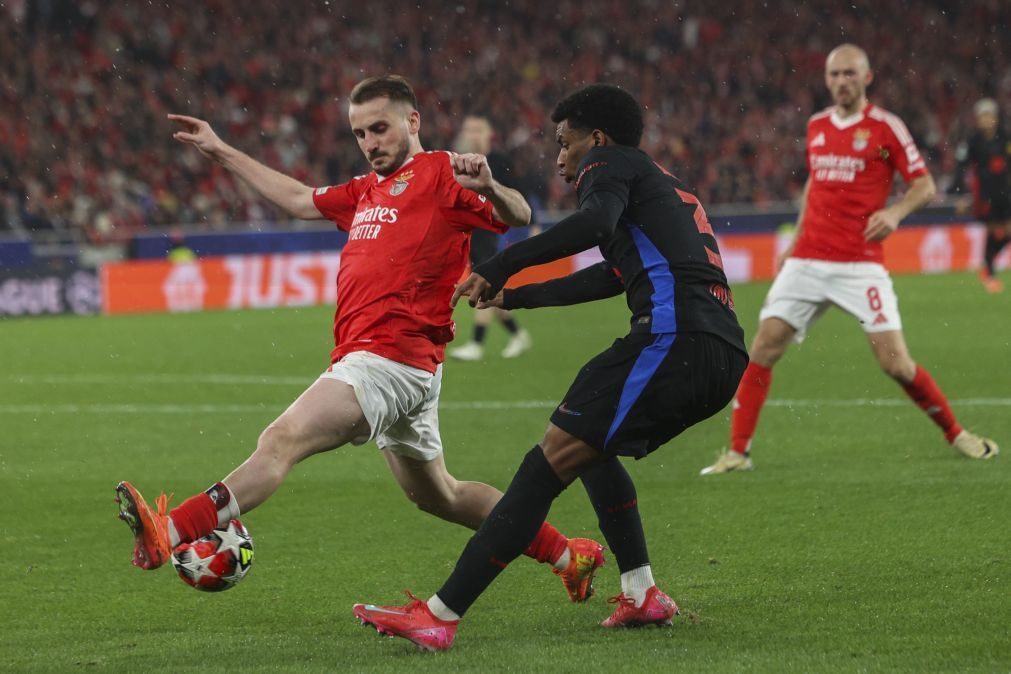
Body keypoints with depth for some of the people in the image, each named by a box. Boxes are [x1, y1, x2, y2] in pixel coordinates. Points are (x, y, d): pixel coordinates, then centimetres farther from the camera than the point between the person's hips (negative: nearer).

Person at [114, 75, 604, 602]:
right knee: (436, 495, 21)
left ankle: (168, 534, -36)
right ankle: (567, 554, 30)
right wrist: (222, 153, 37)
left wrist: (488, 188, -39)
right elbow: (300, 200, 36)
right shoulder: (367, 191, 24)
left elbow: (517, 218, -16)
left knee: (282, 441, -23)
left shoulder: (439, 173, -4)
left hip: (390, 358, -11)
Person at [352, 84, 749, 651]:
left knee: (552, 460, -11)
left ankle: (441, 615, -18)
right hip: (727, 355, 9)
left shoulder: (610, 163, 9)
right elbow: (611, 277, 49)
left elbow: (595, 224, -15)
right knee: (590, 449, 27)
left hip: (673, 337, -9)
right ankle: (643, 596, 17)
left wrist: (500, 267, -15)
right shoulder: (662, 184, 36)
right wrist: (513, 297, 56)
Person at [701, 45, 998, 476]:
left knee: (895, 363, -9)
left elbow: (924, 185, -2)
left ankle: (955, 433, 13)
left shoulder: (885, 127, -3)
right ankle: (738, 451, -1)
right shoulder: (816, 126, 13)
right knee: (764, 347, -7)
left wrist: (895, 212, -21)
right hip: (807, 260, 4)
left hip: (860, 264, -4)